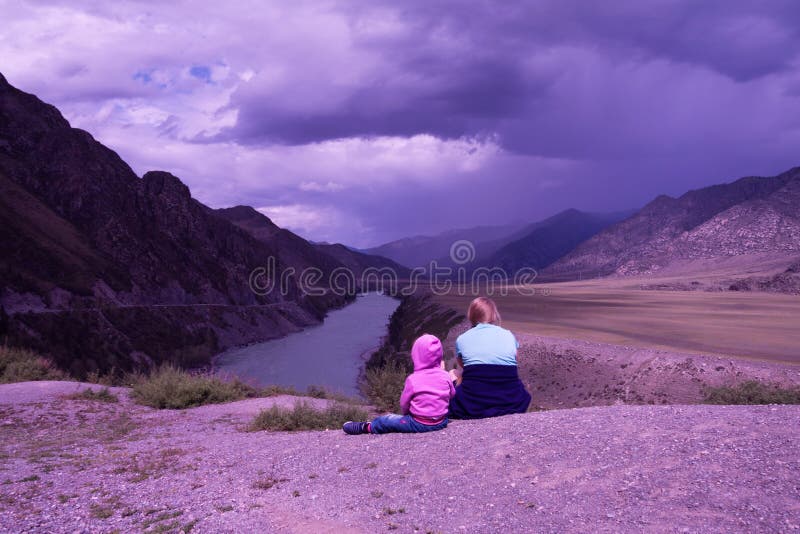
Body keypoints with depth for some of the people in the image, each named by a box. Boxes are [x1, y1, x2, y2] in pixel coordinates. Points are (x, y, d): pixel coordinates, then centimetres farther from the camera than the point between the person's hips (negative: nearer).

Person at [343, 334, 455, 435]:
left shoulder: (413, 379, -16)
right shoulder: (445, 376, -7)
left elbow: (403, 405, -4)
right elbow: (452, 394, 10)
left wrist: (406, 412, 17)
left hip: (419, 424, -4)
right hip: (441, 422, 5)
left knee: (385, 421, 10)